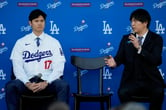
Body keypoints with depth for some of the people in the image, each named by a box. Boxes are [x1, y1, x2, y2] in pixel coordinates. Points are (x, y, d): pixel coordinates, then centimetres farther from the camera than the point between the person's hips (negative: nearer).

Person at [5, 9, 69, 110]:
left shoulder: (54, 42, 8)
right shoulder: (21, 43, 9)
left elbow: (59, 67, 1)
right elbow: (17, 67, 2)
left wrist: (46, 83, -15)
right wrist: (27, 83, -16)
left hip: (48, 81, 0)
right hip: (28, 81, 0)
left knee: (64, 86, -32)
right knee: (11, 86, -31)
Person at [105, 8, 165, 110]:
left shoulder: (156, 39, 1)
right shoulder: (126, 39, 11)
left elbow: (157, 60, -13)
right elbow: (120, 57, 2)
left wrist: (139, 48, -24)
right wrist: (115, 62, -22)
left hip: (151, 80, -2)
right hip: (131, 80, 2)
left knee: (158, 92, -33)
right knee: (122, 92, -30)